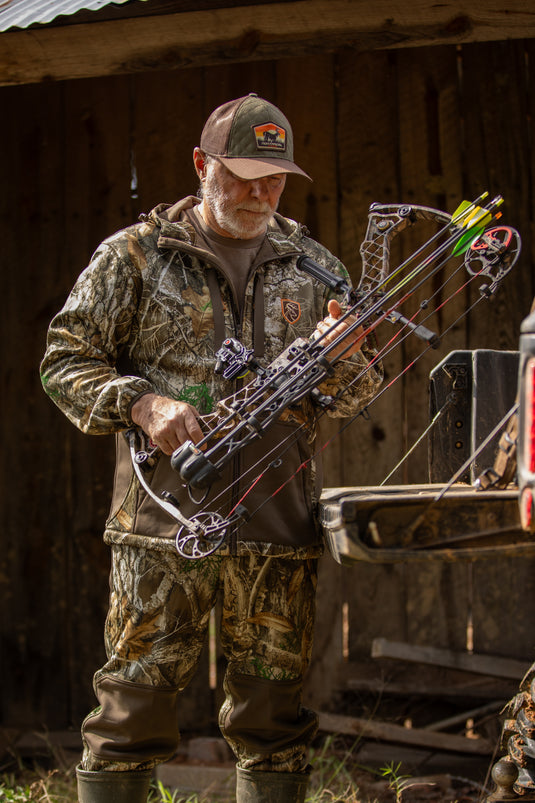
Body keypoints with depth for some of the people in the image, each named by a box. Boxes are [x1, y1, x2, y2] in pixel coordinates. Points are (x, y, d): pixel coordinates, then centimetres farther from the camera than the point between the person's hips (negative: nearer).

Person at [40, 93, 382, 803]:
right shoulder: (135, 256, 4)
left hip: (280, 532, 3)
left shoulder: (314, 265, 14)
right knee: (135, 701, -2)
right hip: (163, 522, -3)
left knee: (273, 718, 7)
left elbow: (357, 396, 17)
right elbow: (65, 361, 4)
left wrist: (346, 359, -7)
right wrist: (142, 405, -13)